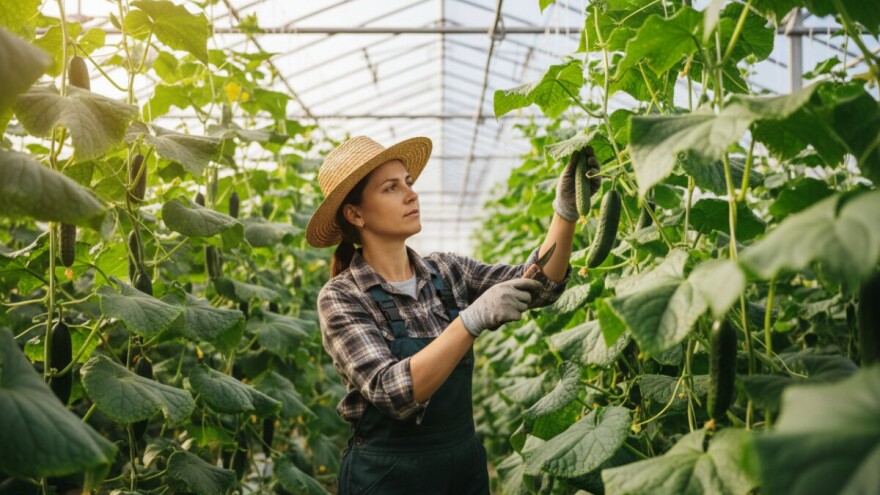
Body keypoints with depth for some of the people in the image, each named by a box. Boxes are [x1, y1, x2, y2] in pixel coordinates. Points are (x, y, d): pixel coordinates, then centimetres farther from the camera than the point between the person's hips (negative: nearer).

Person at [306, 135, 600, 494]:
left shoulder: (447, 272, 1)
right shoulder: (341, 297, -13)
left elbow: (537, 284, -11)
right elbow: (392, 392, -26)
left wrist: (566, 210, -25)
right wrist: (474, 318, -33)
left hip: (466, 464, 5)